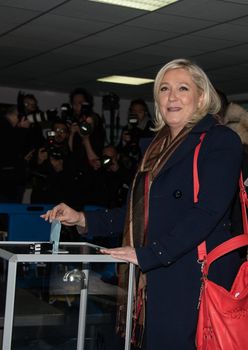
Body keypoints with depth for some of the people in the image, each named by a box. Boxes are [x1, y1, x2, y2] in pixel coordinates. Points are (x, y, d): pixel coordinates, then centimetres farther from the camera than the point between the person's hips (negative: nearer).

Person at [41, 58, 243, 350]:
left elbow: (208, 211, -17)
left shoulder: (221, 141, -5)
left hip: (197, 278, -7)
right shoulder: (159, 146, 18)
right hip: (157, 277, 7)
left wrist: (147, 255, -20)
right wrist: (82, 220, 11)